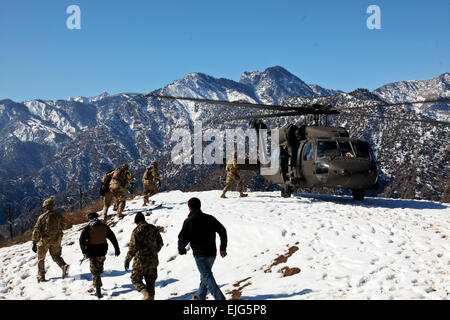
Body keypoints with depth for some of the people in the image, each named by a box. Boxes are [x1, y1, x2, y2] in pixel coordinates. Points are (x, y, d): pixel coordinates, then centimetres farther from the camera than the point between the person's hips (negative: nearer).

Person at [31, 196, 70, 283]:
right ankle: (64, 266, -13)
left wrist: (34, 243, -5)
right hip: (56, 240, 3)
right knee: (56, 256, 16)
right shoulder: (58, 216, -1)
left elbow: (36, 231, -10)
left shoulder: (42, 217, -10)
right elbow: (62, 227, 10)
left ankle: (41, 276, 19)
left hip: (44, 240, -3)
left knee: (41, 258, 15)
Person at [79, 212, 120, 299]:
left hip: (92, 252, -4)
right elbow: (113, 238, 7)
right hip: (102, 251, 4)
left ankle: (98, 290, -4)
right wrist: (117, 249, 14)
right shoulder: (104, 227, 3)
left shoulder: (88, 228, -7)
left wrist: (84, 251, -17)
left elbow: (82, 240, -17)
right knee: (100, 267, 24)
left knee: (95, 271, 3)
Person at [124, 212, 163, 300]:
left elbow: (133, 247, -16)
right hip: (153, 261, 5)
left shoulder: (137, 230, -12)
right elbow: (160, 243, 10)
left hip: (140, 261, -5)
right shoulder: (153, 228, 6)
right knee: (150, 282, 14)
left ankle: (146, 293, -13)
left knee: (136, 280, 9)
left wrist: (127, 260, -8)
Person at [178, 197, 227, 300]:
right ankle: (200, 297, 36)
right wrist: (223, 248, 10)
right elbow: (222, 230, 4)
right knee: (205, 275, 23)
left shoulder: (189, 221, -7)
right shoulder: (209, 218, 8)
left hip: (200, 254, -6)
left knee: (208, 278, -9)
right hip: (212, 253, 6)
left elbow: (182, 239, -7)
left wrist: (181, 249, 14)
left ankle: (220, 298, -21)